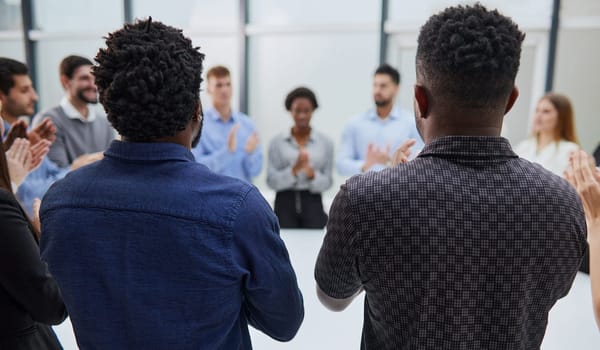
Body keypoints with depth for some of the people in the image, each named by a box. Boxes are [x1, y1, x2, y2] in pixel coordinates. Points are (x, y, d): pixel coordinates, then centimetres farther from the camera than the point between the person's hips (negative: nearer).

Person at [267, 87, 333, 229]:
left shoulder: (325, 142, 4)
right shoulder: (277, 142, 2)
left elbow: (327, 181, 3)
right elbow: (271, 181, -4)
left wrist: (312, 174, -18)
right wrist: (294, 169, -20)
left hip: (313, 203, 1)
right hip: (285, 203, 0)